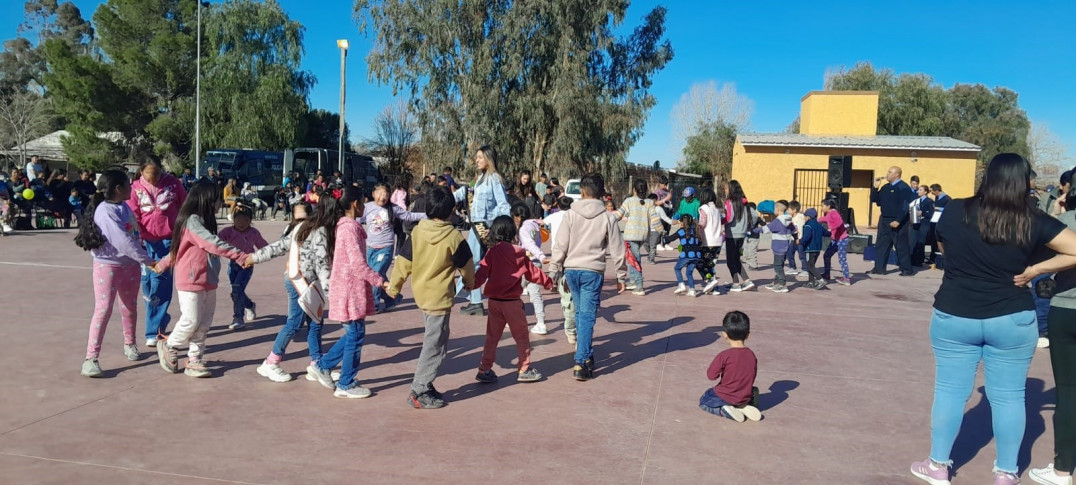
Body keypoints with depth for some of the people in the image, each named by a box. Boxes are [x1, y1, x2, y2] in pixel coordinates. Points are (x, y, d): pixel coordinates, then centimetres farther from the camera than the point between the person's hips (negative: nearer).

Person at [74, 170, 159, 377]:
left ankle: (129, 343, 36)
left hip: (130, 264, 7)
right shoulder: (104, 211, -19)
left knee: (130, 307, 17)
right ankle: (90, 358, -4)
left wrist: (142, 260, -3)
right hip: (107, 266, -7)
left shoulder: (125, 207, 5)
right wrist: (148, 261, -22)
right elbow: (123, 241, -25)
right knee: (103, 310, -9)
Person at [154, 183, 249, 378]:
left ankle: (194, 360, 16)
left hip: (208, 282, 9)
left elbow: (176, 250, 22)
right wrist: (241, 256, -33)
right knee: (191, 321, -2)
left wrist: (162, 264, 31)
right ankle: (168, 347, 23)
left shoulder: (203, 221, 12)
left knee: (204, 324, 8)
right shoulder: (192, 221, -15)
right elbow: (214, 244, -28)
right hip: (190, 282, -9)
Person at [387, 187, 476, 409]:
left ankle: (425, 386, 26)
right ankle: (419, 393, 4)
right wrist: (470, 282, 20)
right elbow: (466, 265, -1)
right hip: (440, 297, -6)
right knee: (434, 345, 2)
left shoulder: (417, 232, -2)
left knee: (432, 341, 21)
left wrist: (394, 286, 15)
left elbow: (403, 262, 2)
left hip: (421, 294, 6)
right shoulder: (454, 237, -14)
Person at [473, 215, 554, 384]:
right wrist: (548, 282, 15)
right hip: (512, 302, -3)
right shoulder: (518, 253, -8)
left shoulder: (491, 253, -5)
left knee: (492, 337, 13)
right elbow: (532, 272, 1)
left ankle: (484, 370, 15)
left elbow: (482, 273, -10)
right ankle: (525, 369, 16)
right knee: (521, 336, 11)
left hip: (494, 301, 3)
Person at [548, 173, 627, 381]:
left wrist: (555, 270, 4)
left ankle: (585, 353, 29)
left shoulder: (570, 214, -1)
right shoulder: (607, 218, -2)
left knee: (580, 313, 18)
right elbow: (617, 250, 1)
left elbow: (561, 246, -3)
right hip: (593, 271, -2)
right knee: (587, 316, -3)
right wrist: (621, 276, 9)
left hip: (571, 270, 2)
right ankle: (581, 362, -9)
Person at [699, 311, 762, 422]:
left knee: (703, 402, 22)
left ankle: (724, 410, -6)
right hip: (745, 398, 5)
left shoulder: (724, 355, -22)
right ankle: (743, 408, 6)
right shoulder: (752, 355, -6)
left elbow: (711, 375, -17)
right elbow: (753, 376, 6)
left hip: (725, 397, -5)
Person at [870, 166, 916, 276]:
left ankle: (906, 269, 9)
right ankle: (879, 268, 11)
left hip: (898, 223, -8)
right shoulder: (885, 187, 12)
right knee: (881, 245, 7)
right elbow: (874, 200, 14)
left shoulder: (903, 188, -11)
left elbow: (905, 206, -18)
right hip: (884, 221, 8)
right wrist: (876, 188, 2)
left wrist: (898, 221, -24)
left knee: (902, 246, 0)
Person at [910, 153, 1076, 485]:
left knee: (950, 390, 10)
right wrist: (1034, 270, -6)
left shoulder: (954, 212, -6)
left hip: (954, 316, 1)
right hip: (1012, 319, 0)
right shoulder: (1034, 222, -8)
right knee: (1009, 395, 12)